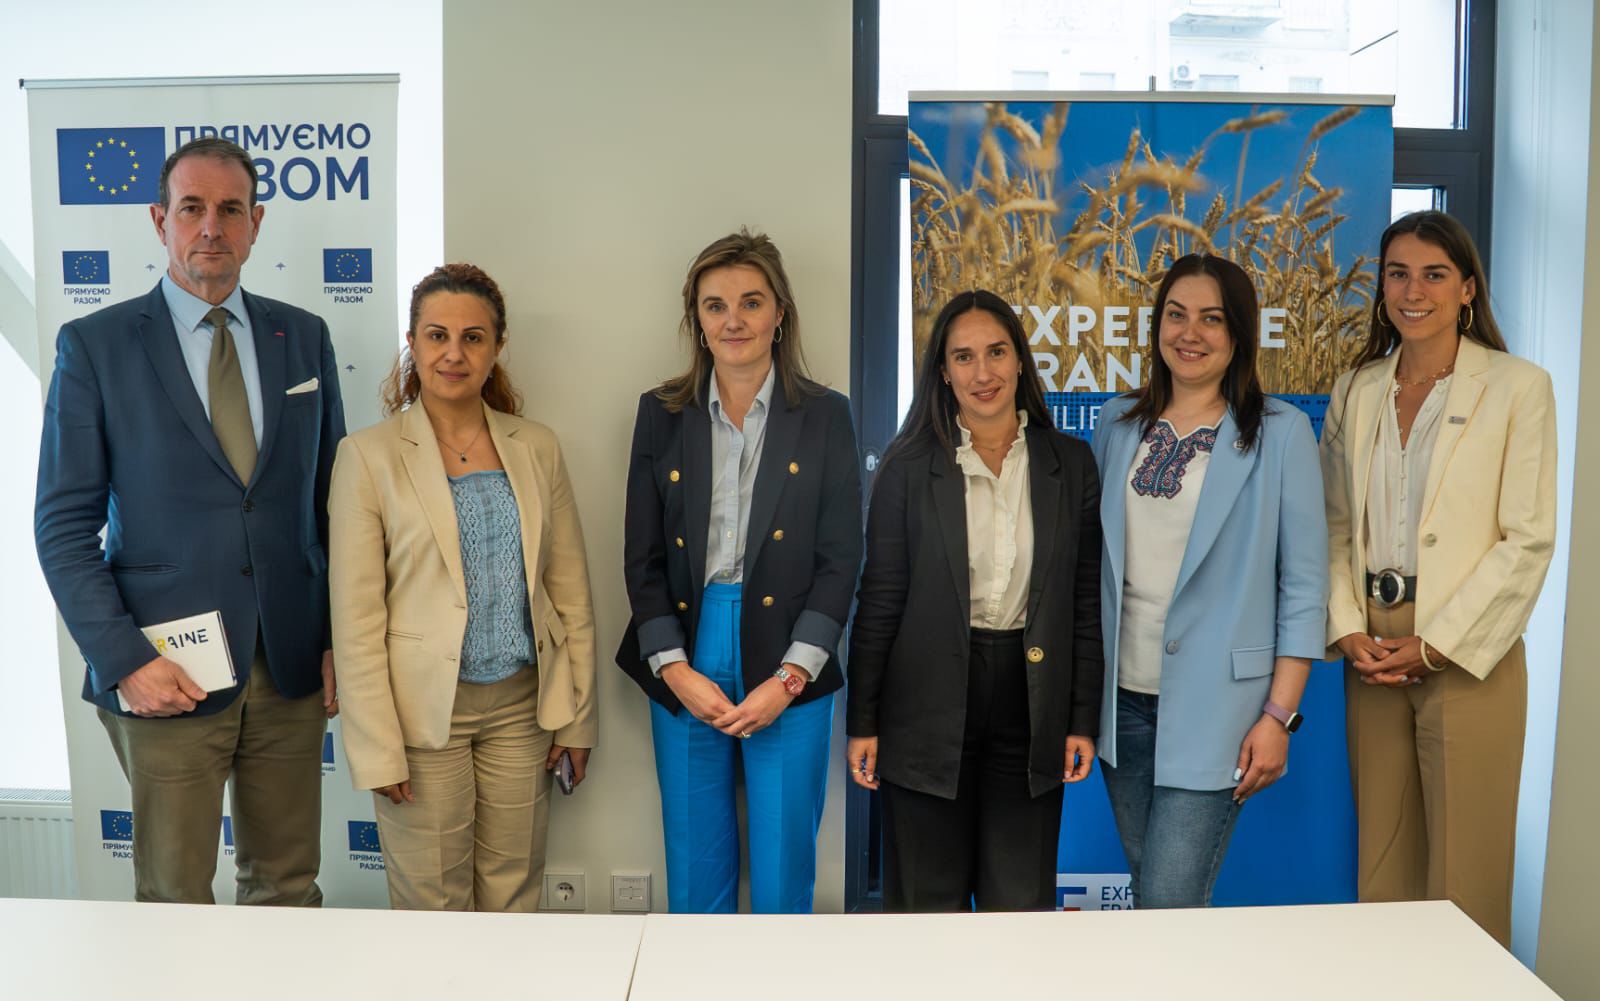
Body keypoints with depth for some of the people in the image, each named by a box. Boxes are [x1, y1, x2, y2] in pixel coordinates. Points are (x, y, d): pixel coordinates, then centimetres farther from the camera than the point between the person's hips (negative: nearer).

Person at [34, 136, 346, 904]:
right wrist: (124, 662, -11)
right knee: (173, 901, 11)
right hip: (167, 677, -2)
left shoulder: (304, 338, 6)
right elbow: (64, 525, -3)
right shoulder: (94, 346, -3)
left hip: (293, 668, 3)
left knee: (289, 887, 14)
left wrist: (341, 640, 4)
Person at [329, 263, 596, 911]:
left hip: (521, 705, 3)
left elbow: (571, 594, 8)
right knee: (435, 908, 7)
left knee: (514, 898, 12)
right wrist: (377, 748, -9)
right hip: (424, 711, -3)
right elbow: (355, 619, -6)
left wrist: (576, 715, 7)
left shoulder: (537, 448, 5)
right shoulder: (370, 455, -5)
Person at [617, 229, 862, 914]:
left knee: (783, 878, 6)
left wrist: (789, 679, -10)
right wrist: (677, 671, -7)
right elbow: (642, 559, 4)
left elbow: (840, 561, -1)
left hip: (789, 673, -1)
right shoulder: (661, 415, 5)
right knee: (695, 872, 12)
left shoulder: (824, 416, 1)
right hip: (685, 670, 2)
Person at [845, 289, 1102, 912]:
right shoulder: (909, 466, -3)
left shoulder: (1070, 464, 3)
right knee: (928, 904, 10)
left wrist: (1083, 720, 2)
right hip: (928, 710, -1)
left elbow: (1085, 600, 5)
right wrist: (862, 722, -2)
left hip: (1030, 704, 2)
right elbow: (878, 601, -1)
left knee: (1021, 905, 10)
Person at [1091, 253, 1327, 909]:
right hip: (1121, 699, 4)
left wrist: (1279, 715, -9)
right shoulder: (1119, 424, 7)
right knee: (1147, 889, 15)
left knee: (1168, 906, -6)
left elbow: (1303, 586, -4)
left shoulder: (1280, 433, -4)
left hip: (1212, 708, -4)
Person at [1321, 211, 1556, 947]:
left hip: (1464, 652, -4)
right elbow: (1335, 528, 10)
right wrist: (1347, 629, -4)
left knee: (1462, 871, 2)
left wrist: (1434, 645, -12)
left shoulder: (1518, 387, -3)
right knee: (1381, 861, 11)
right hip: (1372, 650, 4)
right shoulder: (1355, 392, 10)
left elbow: (1528, 540, -7)